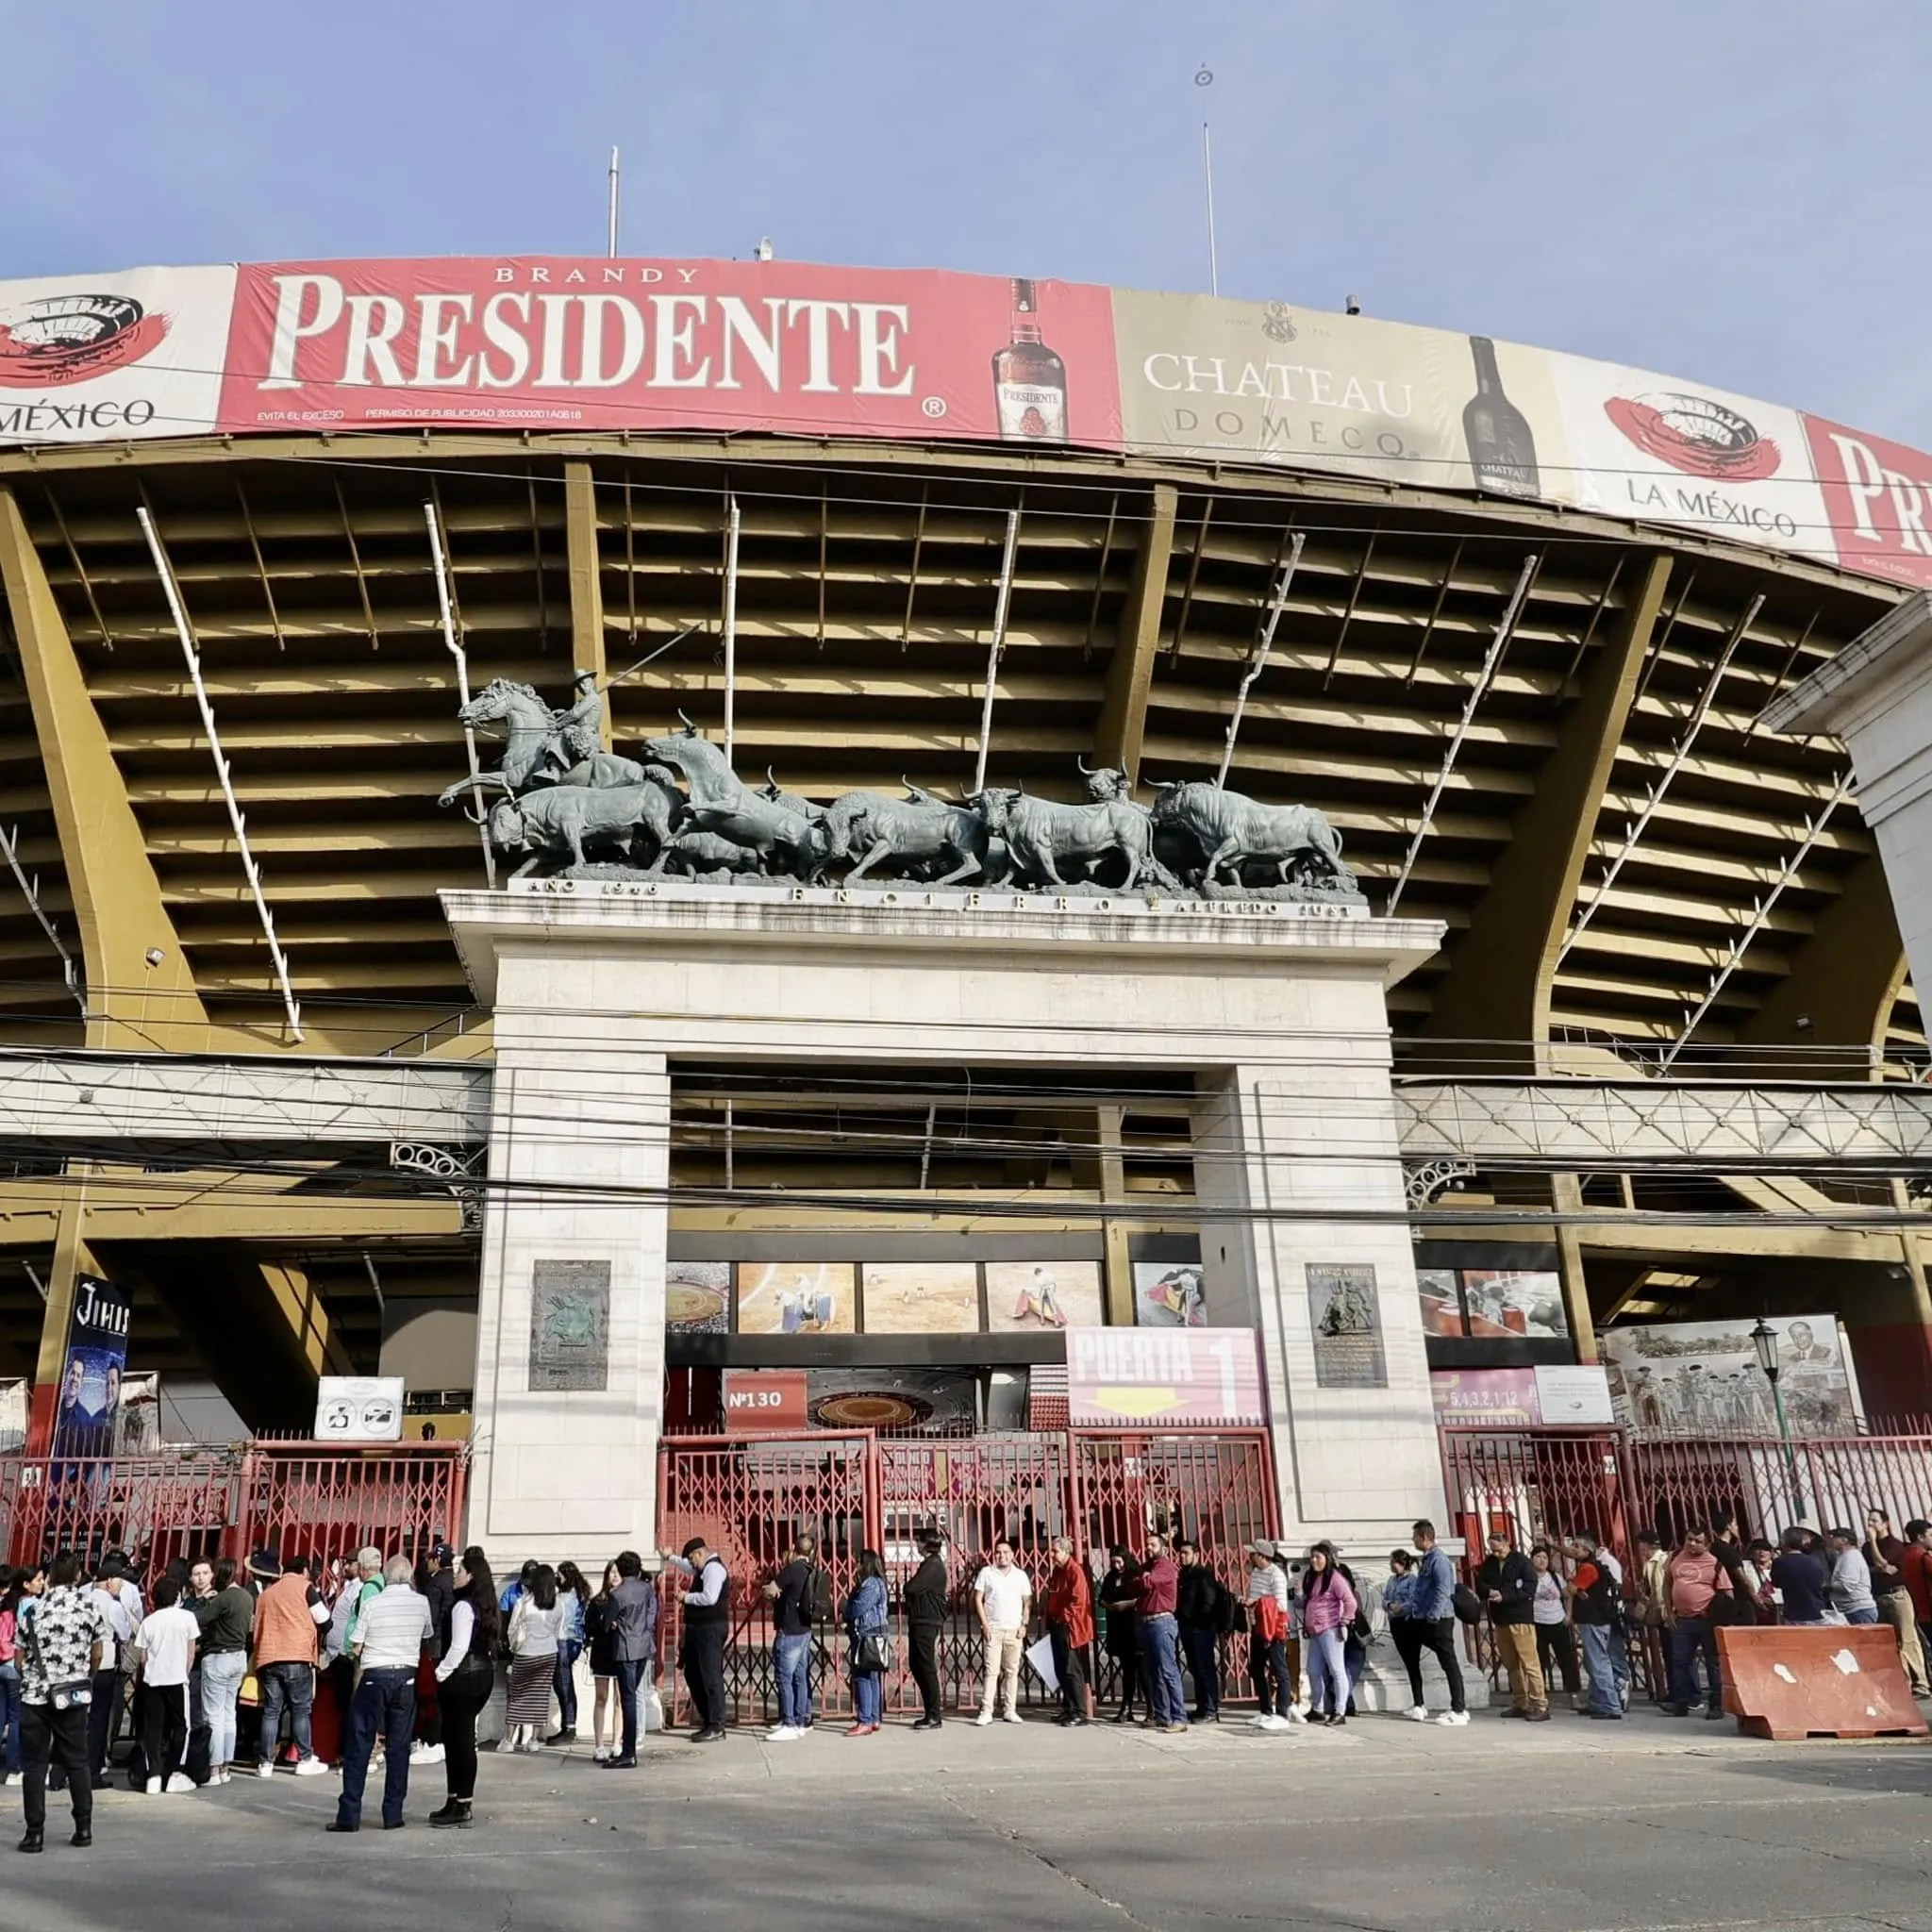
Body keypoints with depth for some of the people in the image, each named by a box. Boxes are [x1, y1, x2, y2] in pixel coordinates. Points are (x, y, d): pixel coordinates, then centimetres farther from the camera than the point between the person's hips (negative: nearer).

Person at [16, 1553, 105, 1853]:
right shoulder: (91, 1603, -2)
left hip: (35, 1695, -1)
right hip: (74, 1694, 1)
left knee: (34, 1765, 6)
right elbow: (97, 1653, 3)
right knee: (77, 1762, 10)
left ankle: (35, 1833, 4)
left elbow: (20, 1657, 2)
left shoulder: (33, 1607, -3)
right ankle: (84, 1828, 12)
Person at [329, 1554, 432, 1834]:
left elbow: (356, 1649, -1)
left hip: (373, 1677, -2)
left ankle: (349, 1815, 5)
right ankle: (393, 1815, 9)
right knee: (398, 1747, 8)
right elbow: (428, 1640, 14)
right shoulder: (422, 1603, 0)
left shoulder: (371, 1603, -7)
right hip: (406, 1677, 2)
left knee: (358, 1747, 5)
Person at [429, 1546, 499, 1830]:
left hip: (463, 1676, -9)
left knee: (458, 1738, -2)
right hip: (484, 1674, 9)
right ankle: (458, 1802, 19)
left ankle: (460, 1807, 2)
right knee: (462, 1737, 13)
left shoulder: (463, 1605, -14)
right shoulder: (486, 1606, 11)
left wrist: (442, 1673, -7)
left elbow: (459, 1646, -19)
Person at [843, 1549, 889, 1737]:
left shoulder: (871, 1584, -15)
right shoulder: (868, 1583, 18)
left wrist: (847, 1615, 0)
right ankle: (873, 1718, 18)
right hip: (864, 1637, 10)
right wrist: (849, 1620, 2)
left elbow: (857, 1608, -20)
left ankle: (865, 1722, -10)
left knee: (863, 1678, -10)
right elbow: (853, 1608, 19)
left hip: (868, 1637, -10)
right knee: (872, 1679, 13)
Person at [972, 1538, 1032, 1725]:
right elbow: (977, 1599, 2)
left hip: (1015, 1631, 2)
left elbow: (1027, 1602, 11)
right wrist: (985, 1624, -5)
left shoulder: (1021, 1575, 8)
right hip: (993, 1630, -2)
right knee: (992, 1671, -6)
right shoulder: (986, 1573, 2)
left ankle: (1011, 1711, 10)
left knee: (1012, 1671, 4)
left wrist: (1024, 1624, 0)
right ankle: (986, 1711, -3)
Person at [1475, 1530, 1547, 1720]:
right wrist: (1489, 1592, -13)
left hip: (1521, 1619, -6)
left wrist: (1504, 1596, -20)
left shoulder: (1521, 1561, -5)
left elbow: (1529, 1588, -13)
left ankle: (1540, 1706, -7)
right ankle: (1520, 1704, 17)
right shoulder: (1489, 1563, 11)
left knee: (1530, 1664, -8)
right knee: (1511, 1665, 10)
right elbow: (1480, 1585, 10)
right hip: (1500, 1620, 6)